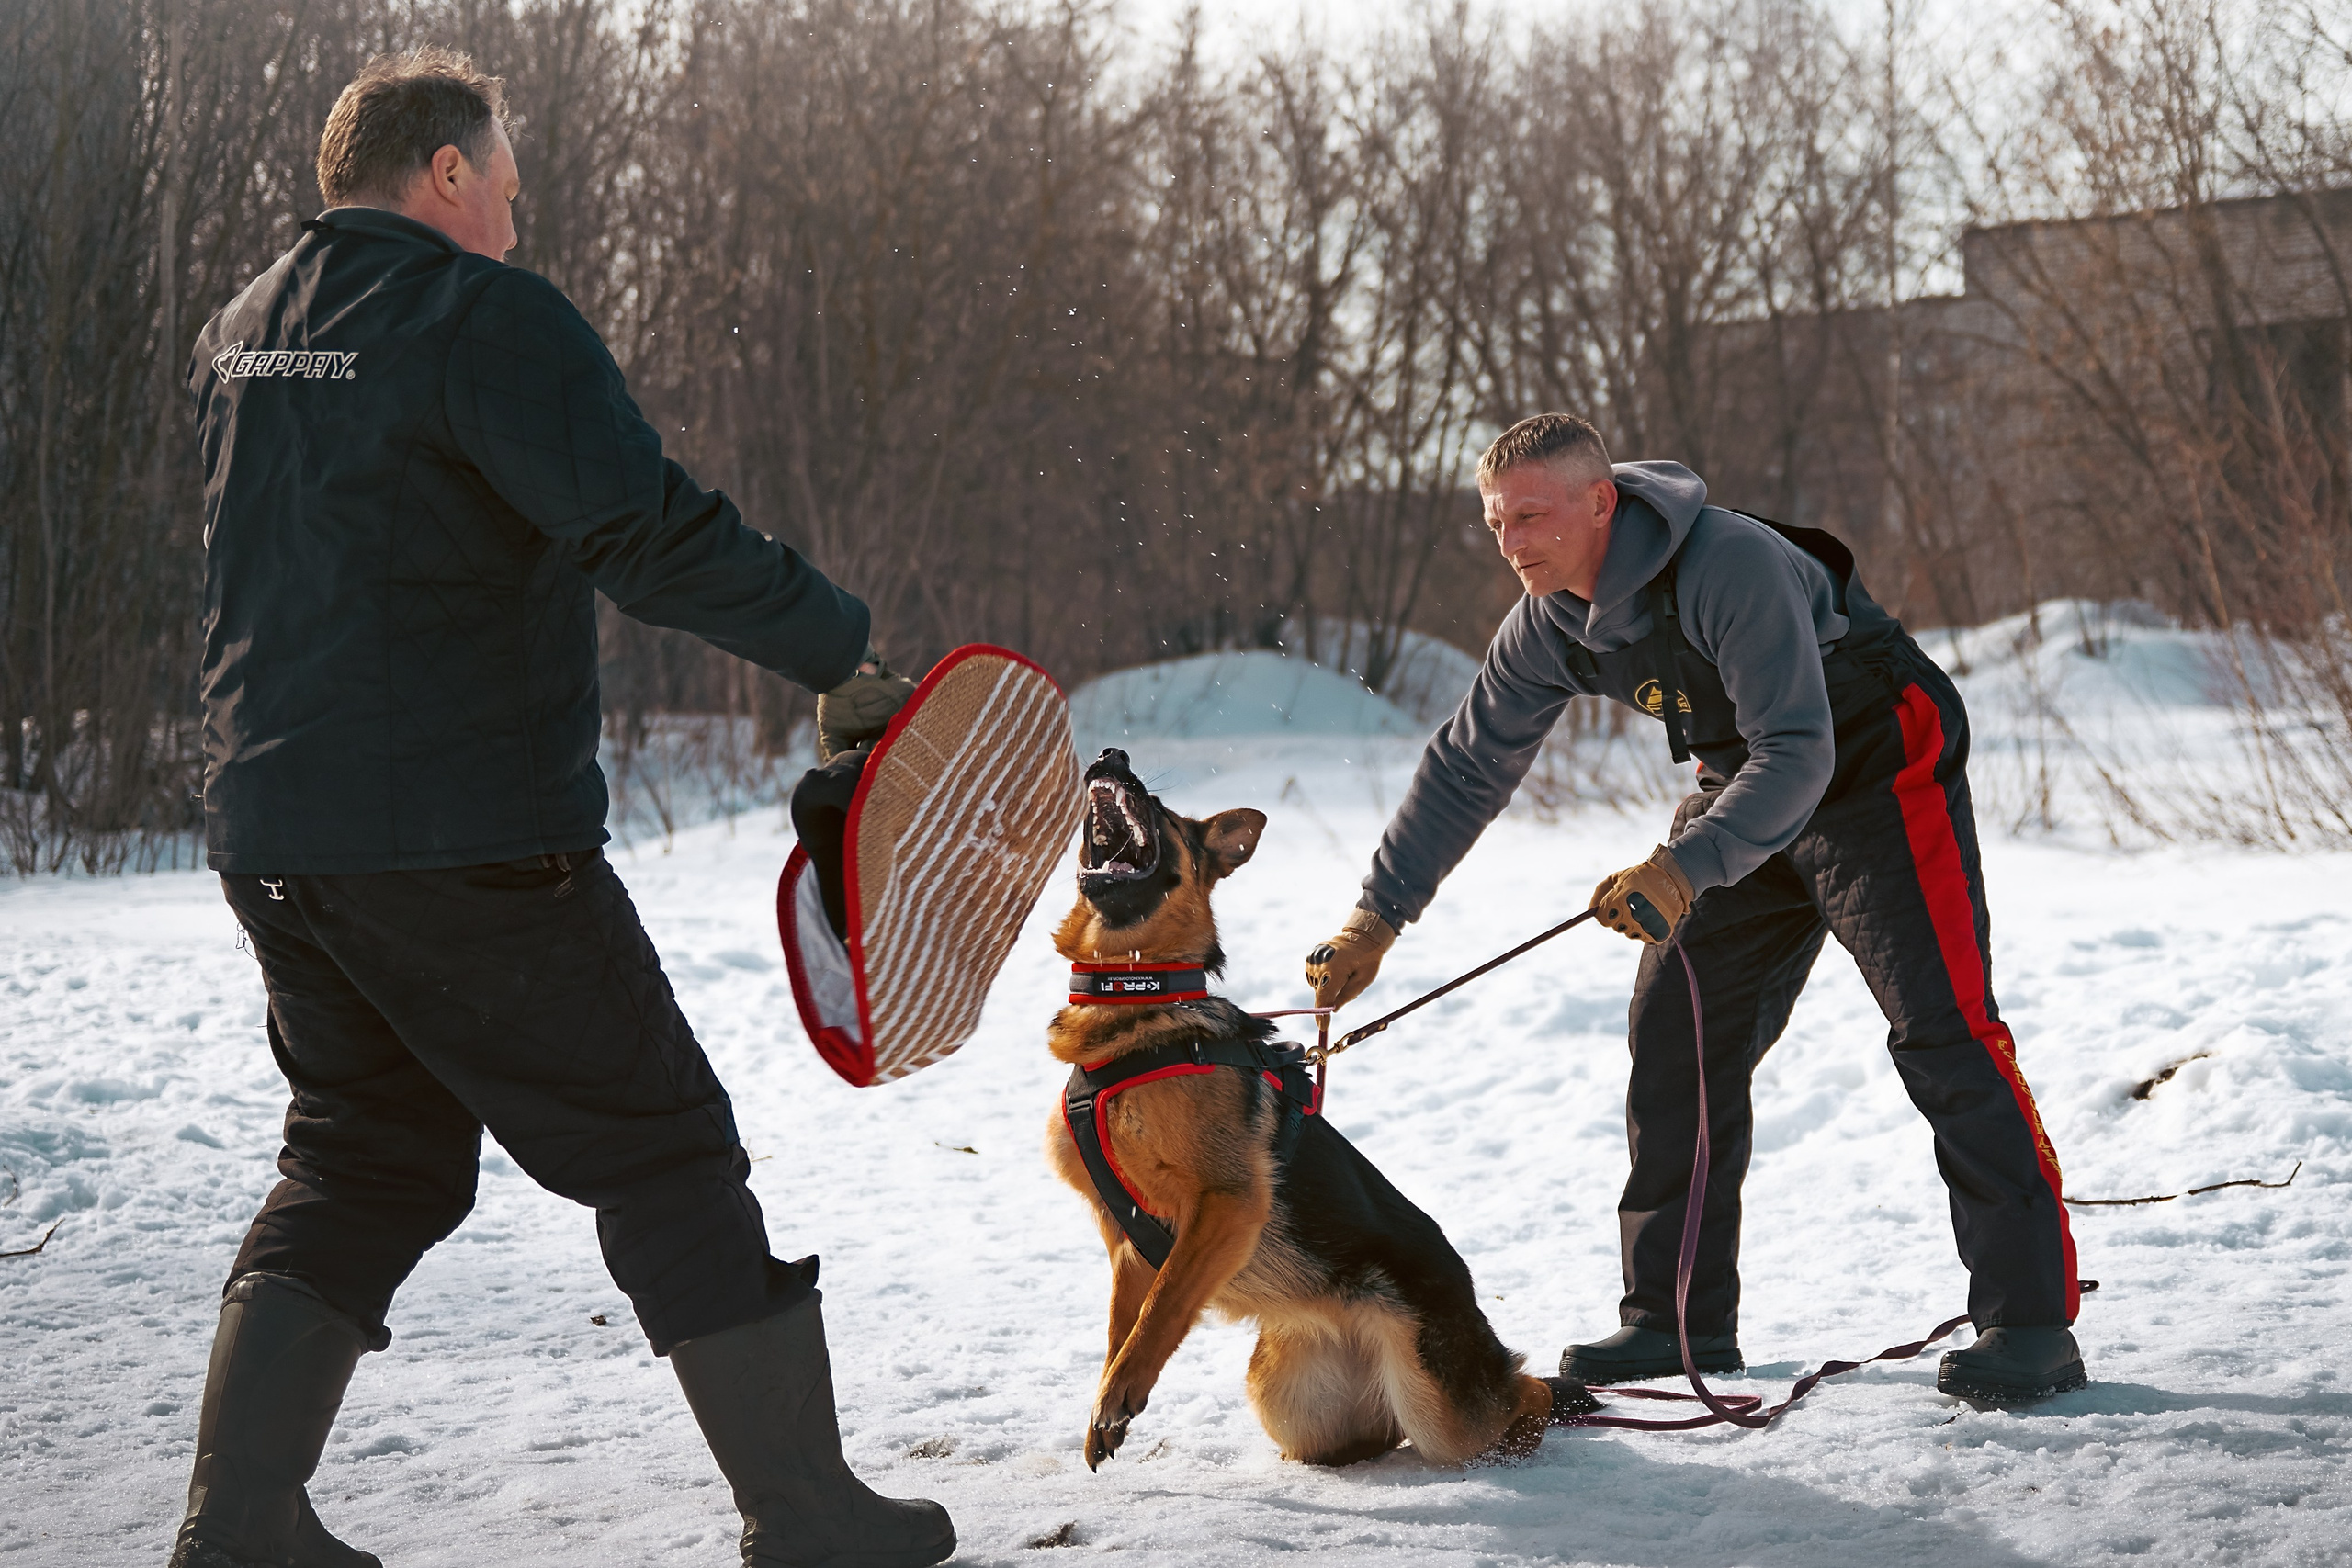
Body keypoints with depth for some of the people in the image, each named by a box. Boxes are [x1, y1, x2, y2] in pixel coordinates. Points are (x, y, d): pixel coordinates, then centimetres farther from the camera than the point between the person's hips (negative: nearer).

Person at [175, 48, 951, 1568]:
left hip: (272, 839, 8)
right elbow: (651, 532, -22)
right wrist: (836, 640, -13)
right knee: (666, 1154, 3)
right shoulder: (485, 316, -13)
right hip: (469, 841, -8)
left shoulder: (241, 332, 13)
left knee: (359, 1159, 19)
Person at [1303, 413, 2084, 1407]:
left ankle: (2030, 1320, -16)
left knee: (1942, 1029, -16)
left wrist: (1687, 865, -48)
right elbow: (1467, 766, 0)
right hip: (1744, 800, 8)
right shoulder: (1550, 625, -8)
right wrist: (1377, 916, -3)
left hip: (1876, 775, -7)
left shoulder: (1733, 564, -32)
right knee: (1676, 1034, 2)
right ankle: (1679, 1317, 10)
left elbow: (1798, 754, -36)